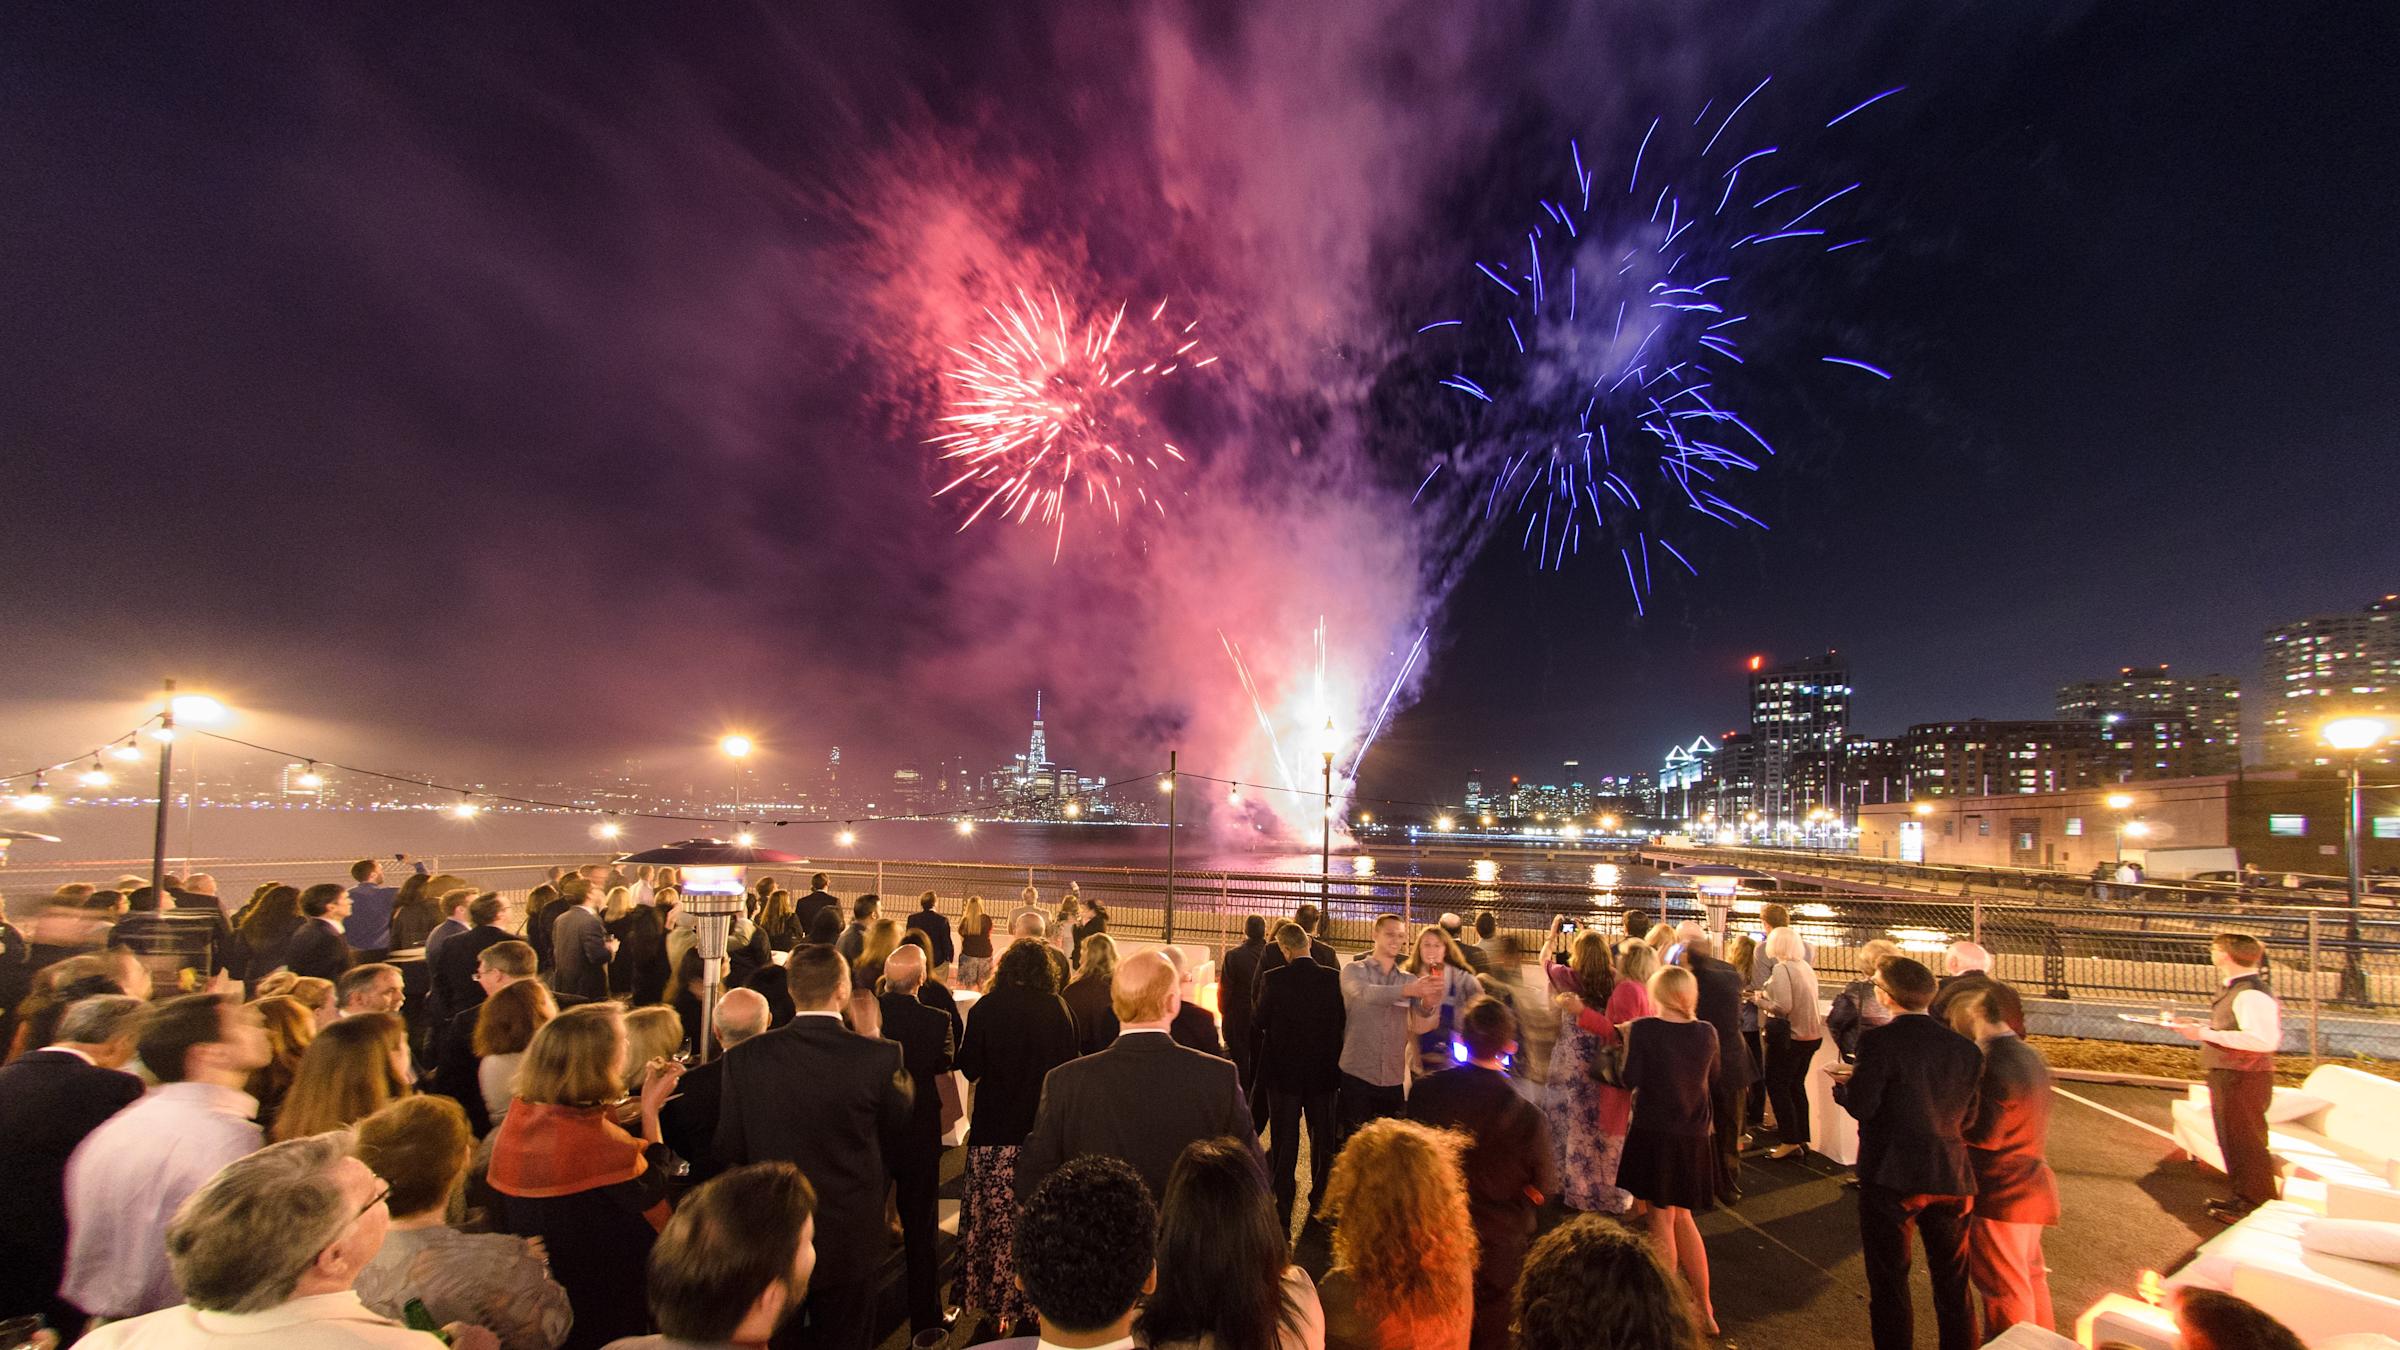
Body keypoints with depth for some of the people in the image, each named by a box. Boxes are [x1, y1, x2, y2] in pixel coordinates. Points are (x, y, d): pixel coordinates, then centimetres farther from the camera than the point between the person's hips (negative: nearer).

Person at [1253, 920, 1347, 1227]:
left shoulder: (1273, 979, -17)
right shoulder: (1334, 978, -12)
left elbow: (1260, 1020, -7)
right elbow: (1343, 1021, 0)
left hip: (1283, 1072, -1)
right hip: (1324, 1073, 2)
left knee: (1284, 1143, 10)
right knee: (1324, 1142, 17)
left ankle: (1282, 1213, 14)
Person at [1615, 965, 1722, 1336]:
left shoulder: (1643, 1030, -16)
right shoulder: (1706, 1032, -3)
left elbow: (1630, 1082, -12)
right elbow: (1714, 1077, 12)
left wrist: (1626, 1042, 0)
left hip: (1654, 1134, -4)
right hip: (1695, 1137, 4)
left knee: (1661, 1221, 10)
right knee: (1682, 1217, 21)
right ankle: (1703, 1307, 28)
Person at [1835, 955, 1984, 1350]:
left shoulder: (1878, 1041, -17)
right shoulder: (1964, 1047, -2)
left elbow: (1860, 1105, -19)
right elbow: (1967, 1116, 3)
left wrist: (1841, 1084, 2)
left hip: (1891, 1177, -5)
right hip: (1951, 1178, 5)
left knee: (1889, 1284, 10)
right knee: (1953, 1286, 20)